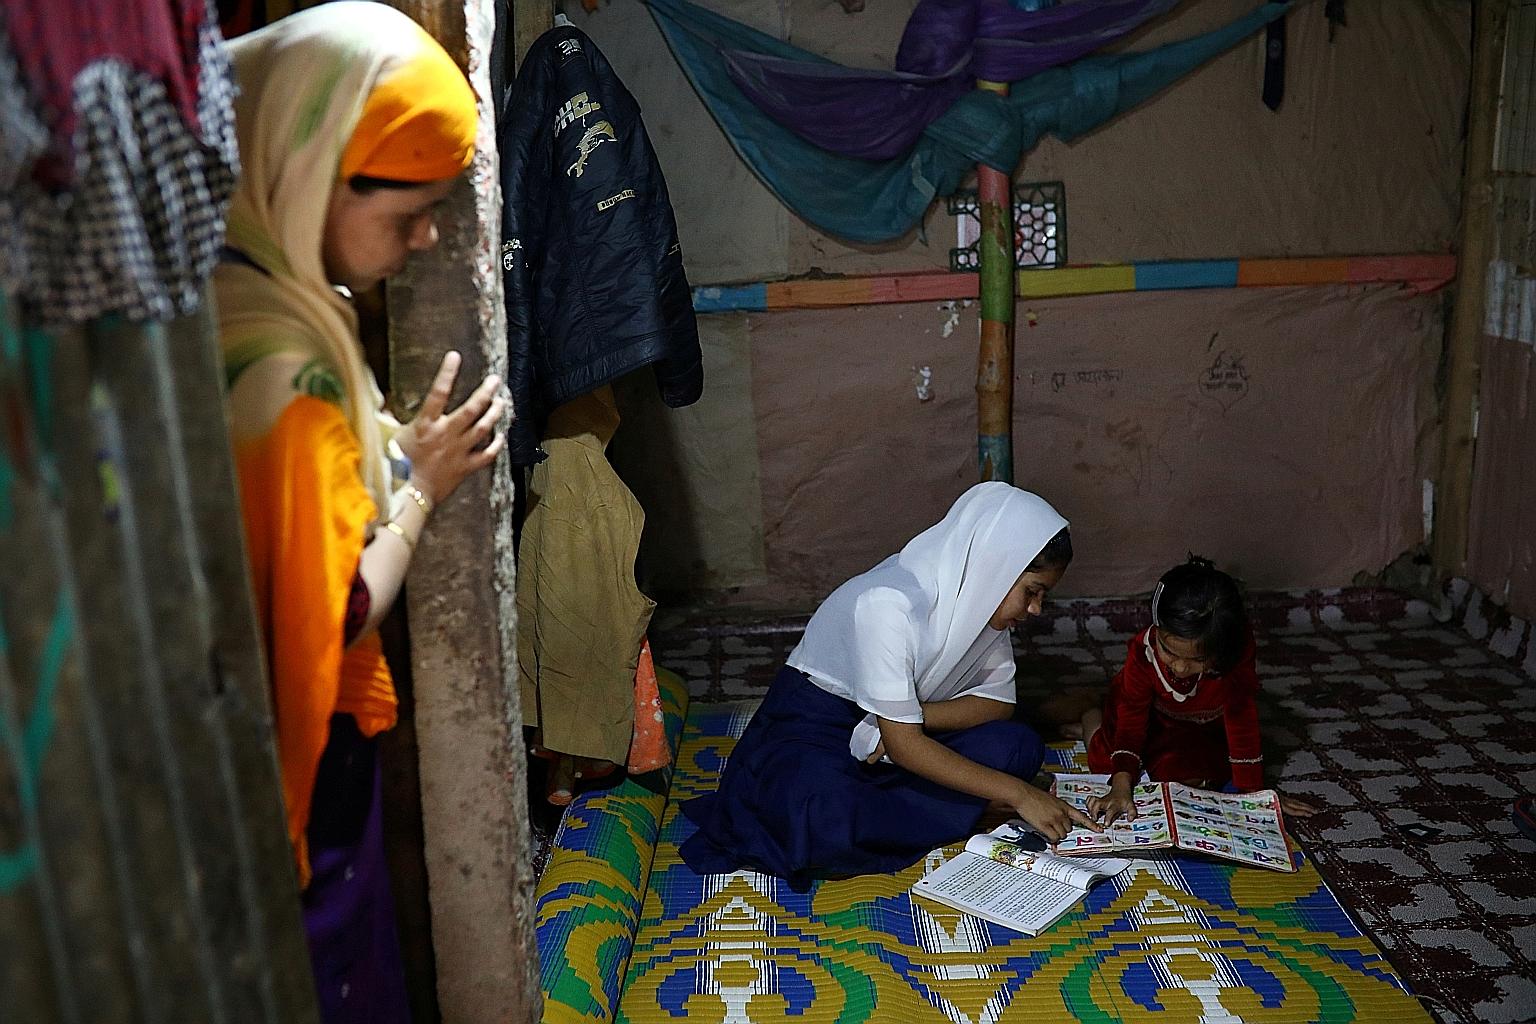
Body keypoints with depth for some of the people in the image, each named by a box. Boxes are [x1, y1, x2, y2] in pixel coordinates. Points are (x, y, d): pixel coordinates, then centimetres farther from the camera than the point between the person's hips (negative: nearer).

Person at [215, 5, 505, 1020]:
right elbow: (331, 628, -24)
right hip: (302, 776, -8)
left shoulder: (224, 293, -2)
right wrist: (422, 487, -14)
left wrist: (388, 453, -2)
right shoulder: (284, 372, -30)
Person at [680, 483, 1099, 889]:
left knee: (1020, 746, -17)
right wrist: (1017, 793, -31)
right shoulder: (891, 605, -29)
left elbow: (999, 702, -3)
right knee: (825, 827, -40)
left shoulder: (981, 596, -6)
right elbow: (903, 745, -29)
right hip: (813, 728, -8)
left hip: (894, 732, 8)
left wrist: (913, 717, -21)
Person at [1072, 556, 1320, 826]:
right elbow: (1131, 719, -30)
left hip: (1203, 727, 0)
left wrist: (1252, 793, -26)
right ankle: (1093, 721, 25)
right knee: (1105, 765, -8)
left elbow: (1242, 720, -29)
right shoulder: (1143, 649, -36)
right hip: (1151, 715, 0)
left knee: (1191, 778, -20)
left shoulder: (1237, 651, -38)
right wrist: (1120, 788, -40)